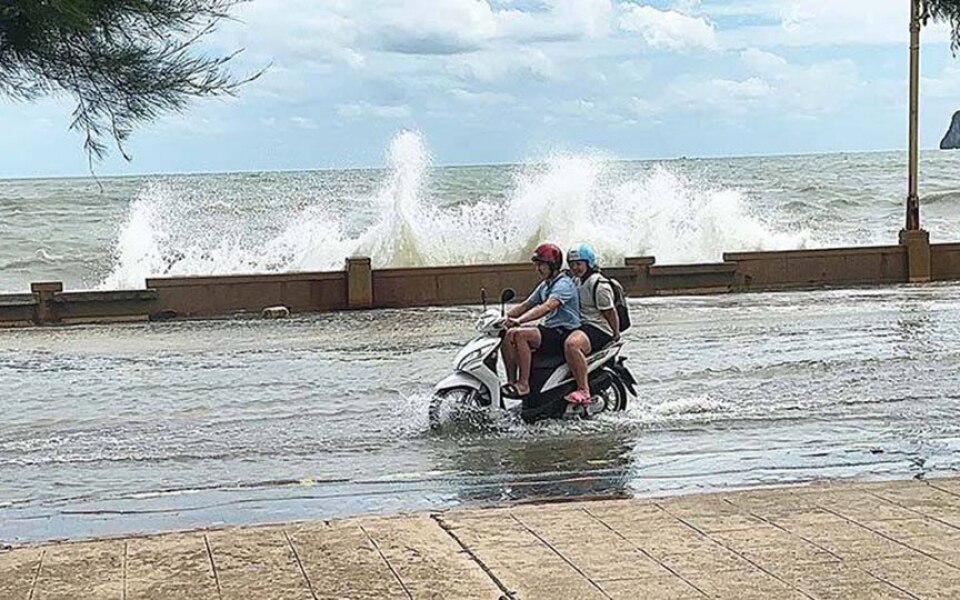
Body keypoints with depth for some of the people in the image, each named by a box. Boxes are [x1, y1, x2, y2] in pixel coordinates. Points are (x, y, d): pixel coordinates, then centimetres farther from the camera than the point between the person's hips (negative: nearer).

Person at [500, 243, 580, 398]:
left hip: (564, 333, -9)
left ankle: (523, 384, -27)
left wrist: (519, 320, -38)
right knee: (508, 335, -6)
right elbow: (525, 305, 20)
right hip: (549, 330, 9)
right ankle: (511, 381, -5)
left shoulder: (564, 284, -13)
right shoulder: (545, 285, 18)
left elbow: (547, 307, -29)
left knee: (520, 334, -28)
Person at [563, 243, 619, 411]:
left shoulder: (599, 284, -12)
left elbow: (610, 313, -10)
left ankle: (583, 391, -39)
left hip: (598, 328, -11)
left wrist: (616, 337, -7)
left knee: (571, 344, -41)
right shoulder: (577, 282, 19)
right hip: (581, 326, 11)